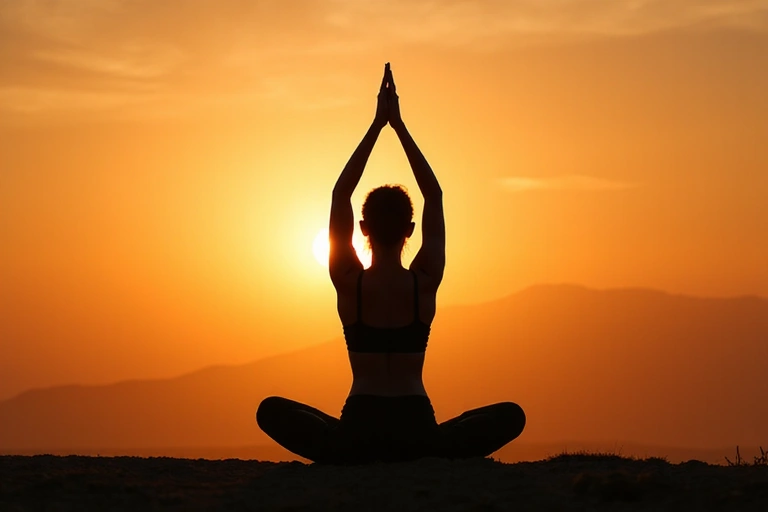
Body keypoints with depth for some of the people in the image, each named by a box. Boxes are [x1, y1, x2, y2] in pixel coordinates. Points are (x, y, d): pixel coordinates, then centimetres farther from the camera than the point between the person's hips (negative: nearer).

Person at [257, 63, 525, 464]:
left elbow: (341, 194, 5)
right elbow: (435, 196, 7)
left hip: (358, 431, 0)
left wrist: (377, 124, 6)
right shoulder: (425, 283, -3)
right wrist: (398, 124, 8)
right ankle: (435, 454, 1)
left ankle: (347, 456, 3)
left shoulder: (348, 282, -4)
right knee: (511, 416, 22)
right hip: (417, 431, 0)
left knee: (272, 410, 24)